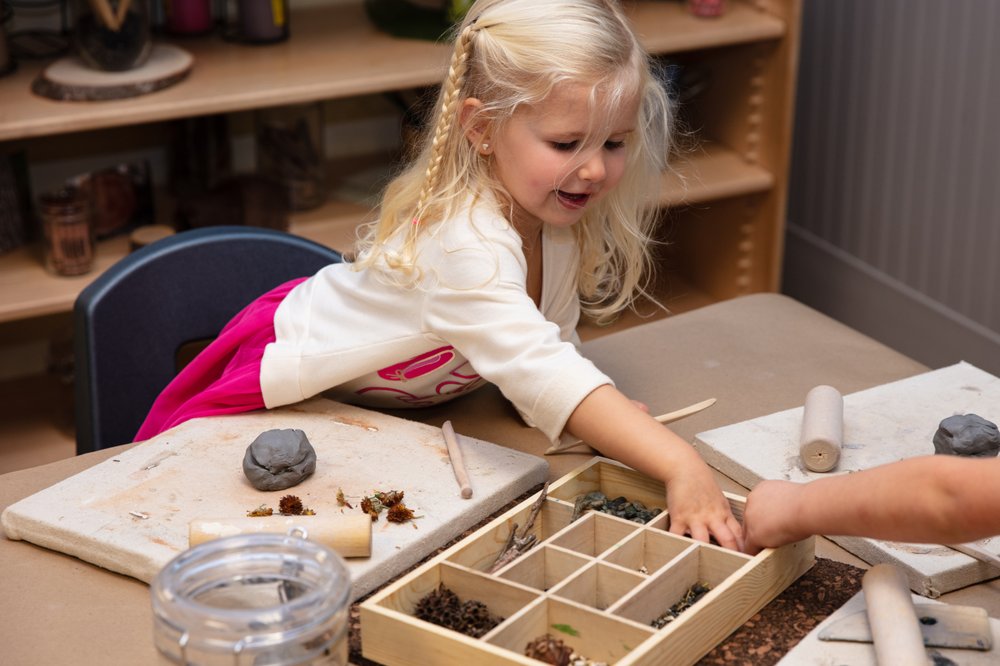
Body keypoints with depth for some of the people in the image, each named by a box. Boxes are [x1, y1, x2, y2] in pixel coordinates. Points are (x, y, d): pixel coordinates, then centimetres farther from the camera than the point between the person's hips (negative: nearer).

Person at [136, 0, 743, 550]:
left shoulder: (559, 214, -15)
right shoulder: (465, 244, -43)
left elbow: (550, 343, -7)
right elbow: (540, 372, -54)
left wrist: (609, 413, -28)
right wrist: (679, 465, -62)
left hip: (391, 403, 8)